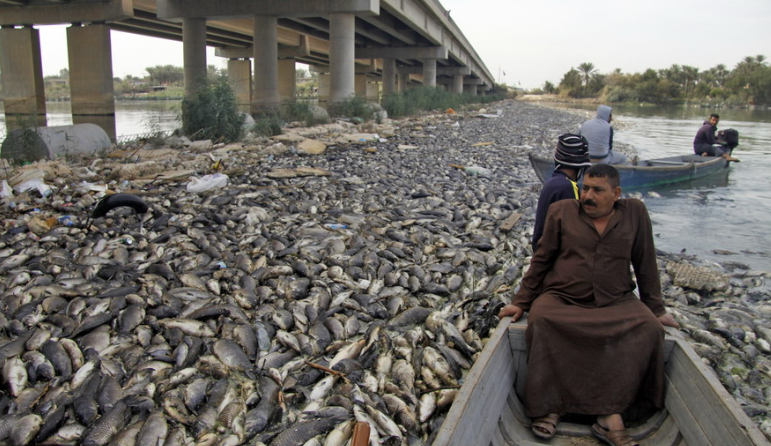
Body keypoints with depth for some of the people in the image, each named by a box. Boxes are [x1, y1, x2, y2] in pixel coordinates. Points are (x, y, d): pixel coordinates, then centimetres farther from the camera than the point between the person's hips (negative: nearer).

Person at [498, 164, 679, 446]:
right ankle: (548, 406, -19)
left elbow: (646, 264, 12)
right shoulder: (562, 211, 4)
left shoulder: (635, 213, 6)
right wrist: (521, 302, 4)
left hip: (616, 303, 1)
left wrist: (656, 309, 13)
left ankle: (611, 415, -25)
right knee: (541, 321, -33)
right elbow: (541, 260, 7)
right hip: (561, 299, -1)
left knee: (648, 329, -28)